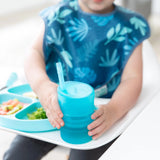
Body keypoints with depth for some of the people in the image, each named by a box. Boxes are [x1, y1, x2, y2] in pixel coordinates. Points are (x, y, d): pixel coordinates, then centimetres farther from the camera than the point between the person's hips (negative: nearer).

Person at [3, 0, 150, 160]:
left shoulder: (130, 26, -2)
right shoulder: (58, 15, 0)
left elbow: (132, 79, -9)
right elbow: (35, 52, -9)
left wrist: (113, 110, -30)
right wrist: (41, 84, -32)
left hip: (99, 114, -1)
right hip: (55, 107, 2)